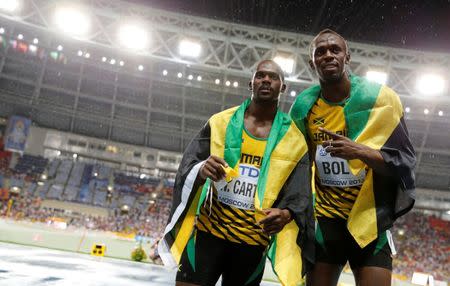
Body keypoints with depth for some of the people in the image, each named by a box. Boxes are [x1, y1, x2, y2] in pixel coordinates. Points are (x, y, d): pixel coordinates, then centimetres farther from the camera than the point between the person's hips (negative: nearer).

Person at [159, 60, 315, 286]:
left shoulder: (294, 139, 1)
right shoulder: (221, 122, 1)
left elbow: (299, 195, -2)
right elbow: (187, 168, -3)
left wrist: (285, 214, -24)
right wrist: (202, 171, -27)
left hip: (253, 241, 1)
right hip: (209, 230, -1)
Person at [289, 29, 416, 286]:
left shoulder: (380, 98, -8)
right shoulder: (303, 107, 0)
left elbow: (404, 162, -10)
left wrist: (359, 152, -26)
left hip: (370, 217, -2)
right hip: (324, 219, 3)